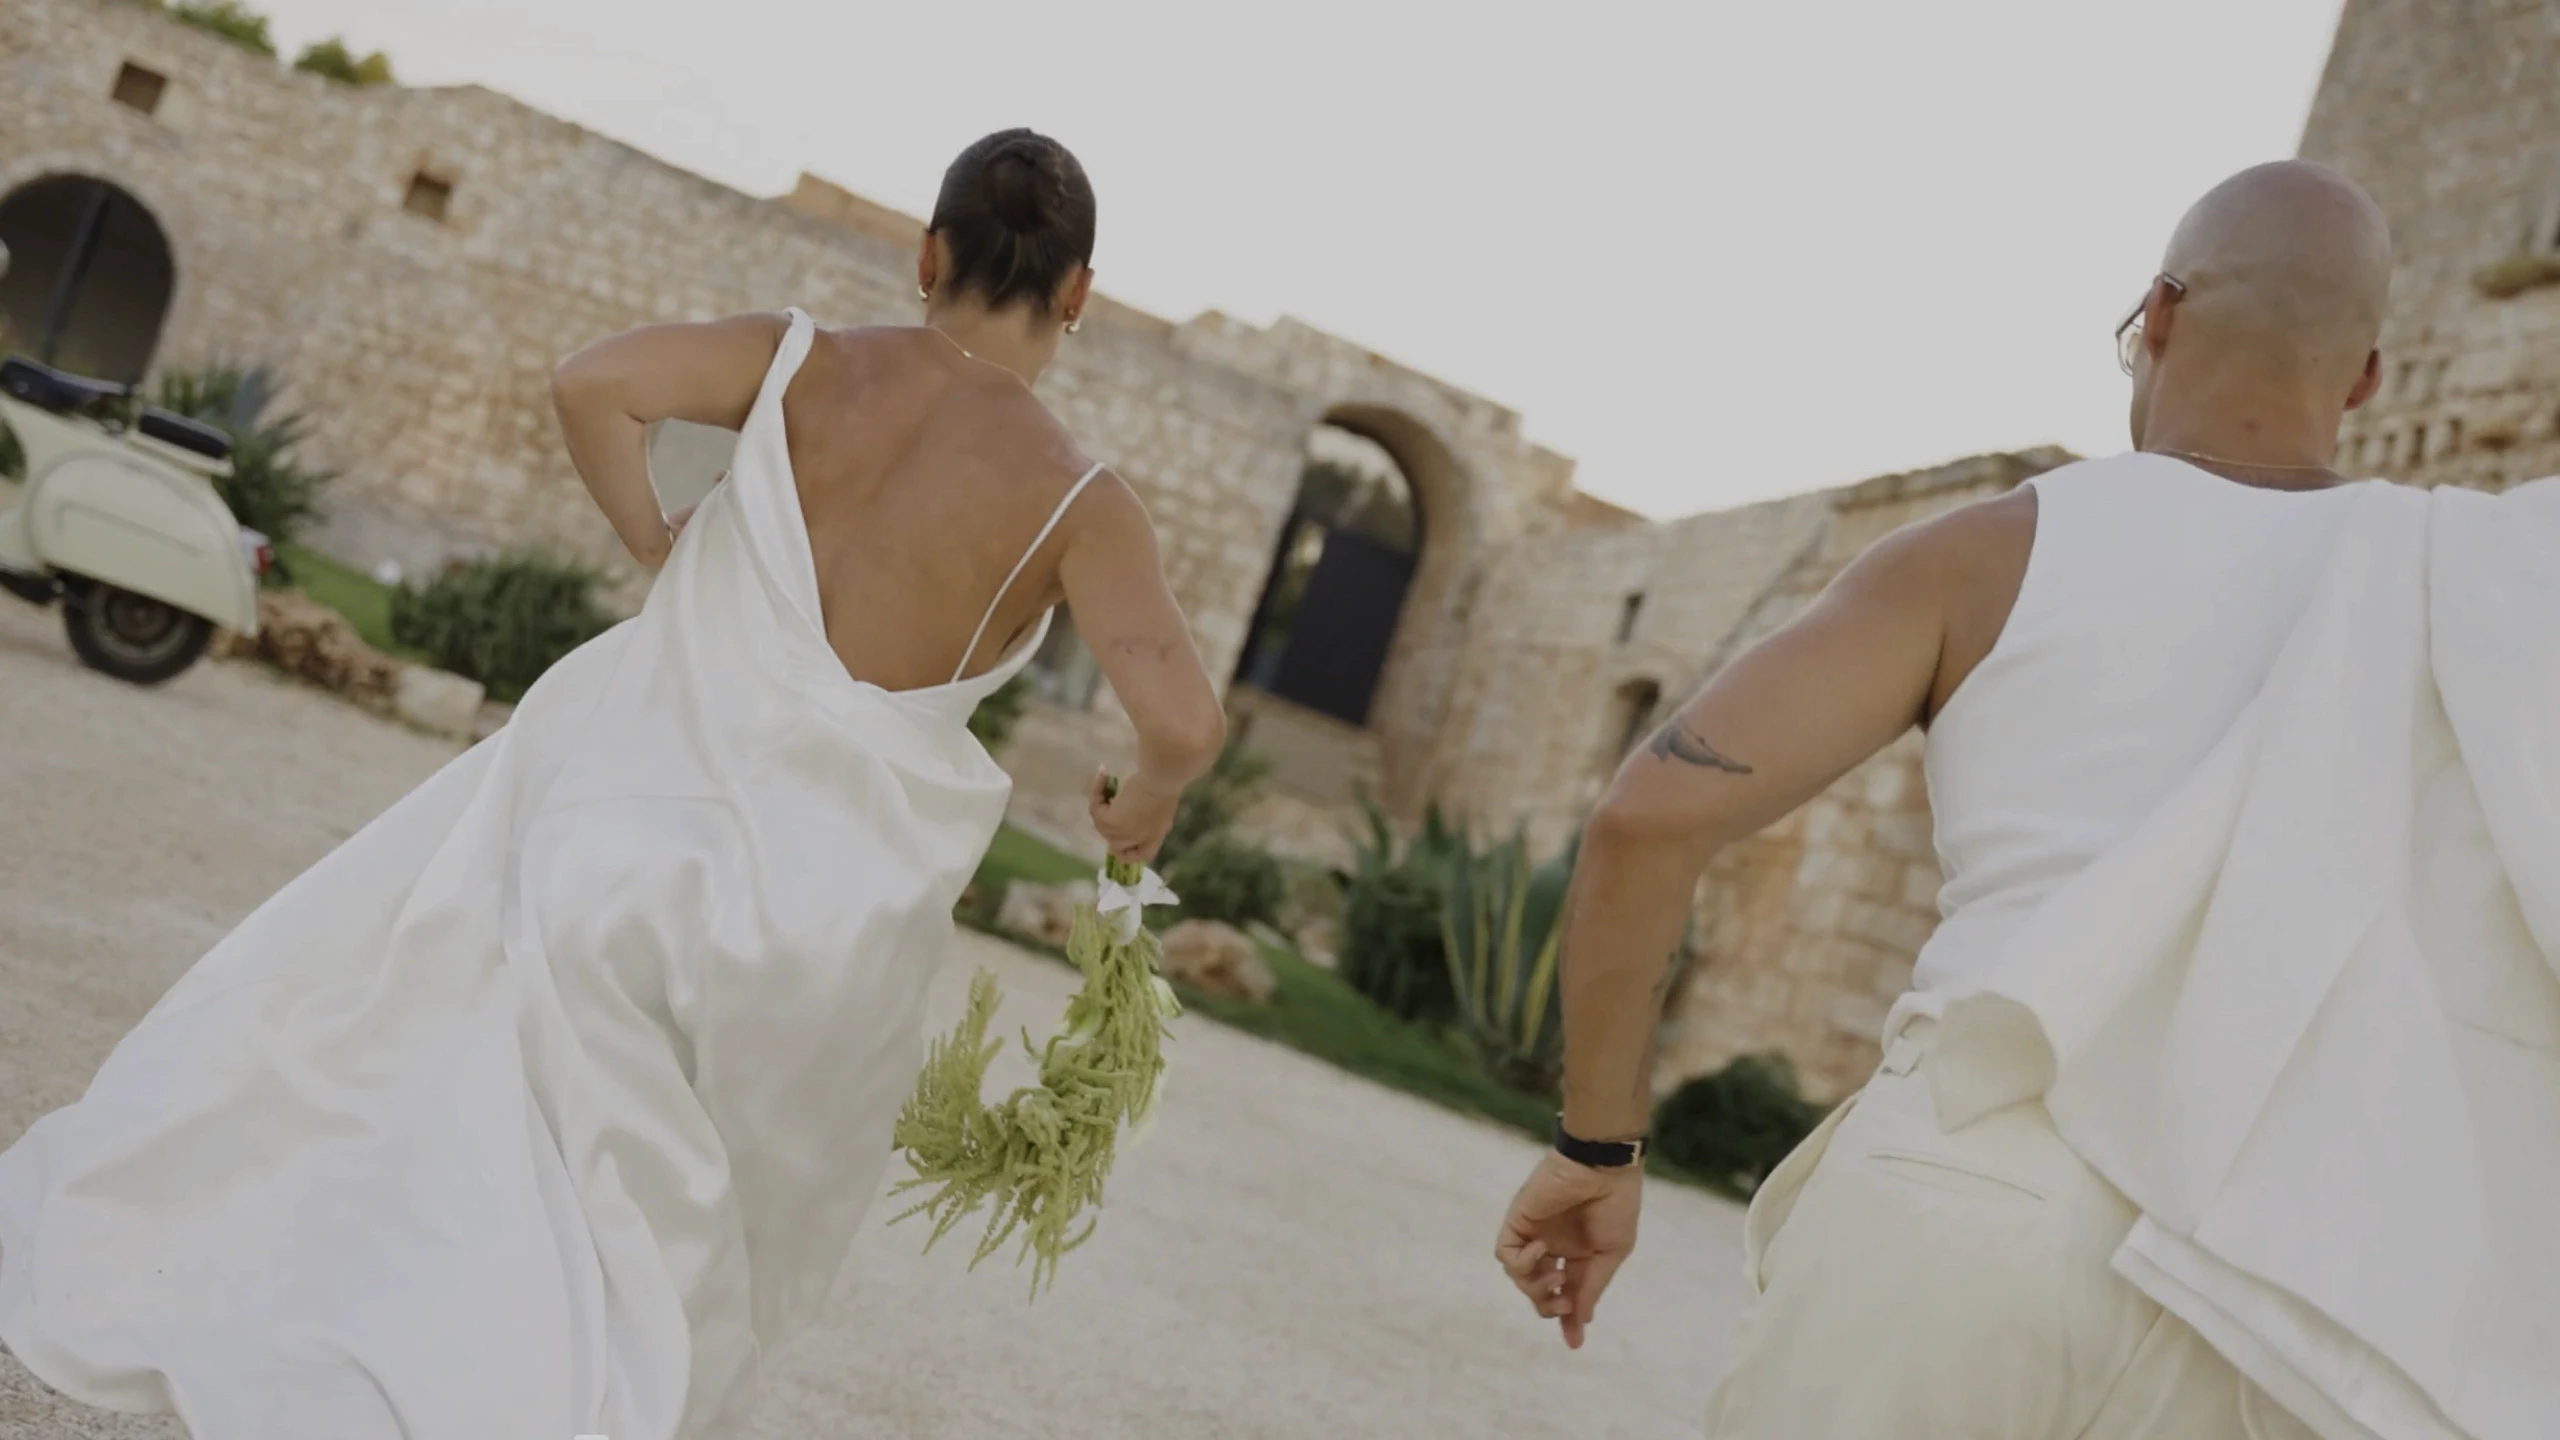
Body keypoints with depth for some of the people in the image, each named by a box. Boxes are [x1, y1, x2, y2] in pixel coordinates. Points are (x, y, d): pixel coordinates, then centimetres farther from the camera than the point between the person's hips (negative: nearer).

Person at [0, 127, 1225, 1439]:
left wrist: (655, 545, 3)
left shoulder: (805, 361, -3)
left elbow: (594, 383, -14)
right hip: (816, 896, -1)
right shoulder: (1076, 499, -7)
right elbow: (1186, 720, -17)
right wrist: (1145, 805, 5)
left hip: (627, 802, 2)